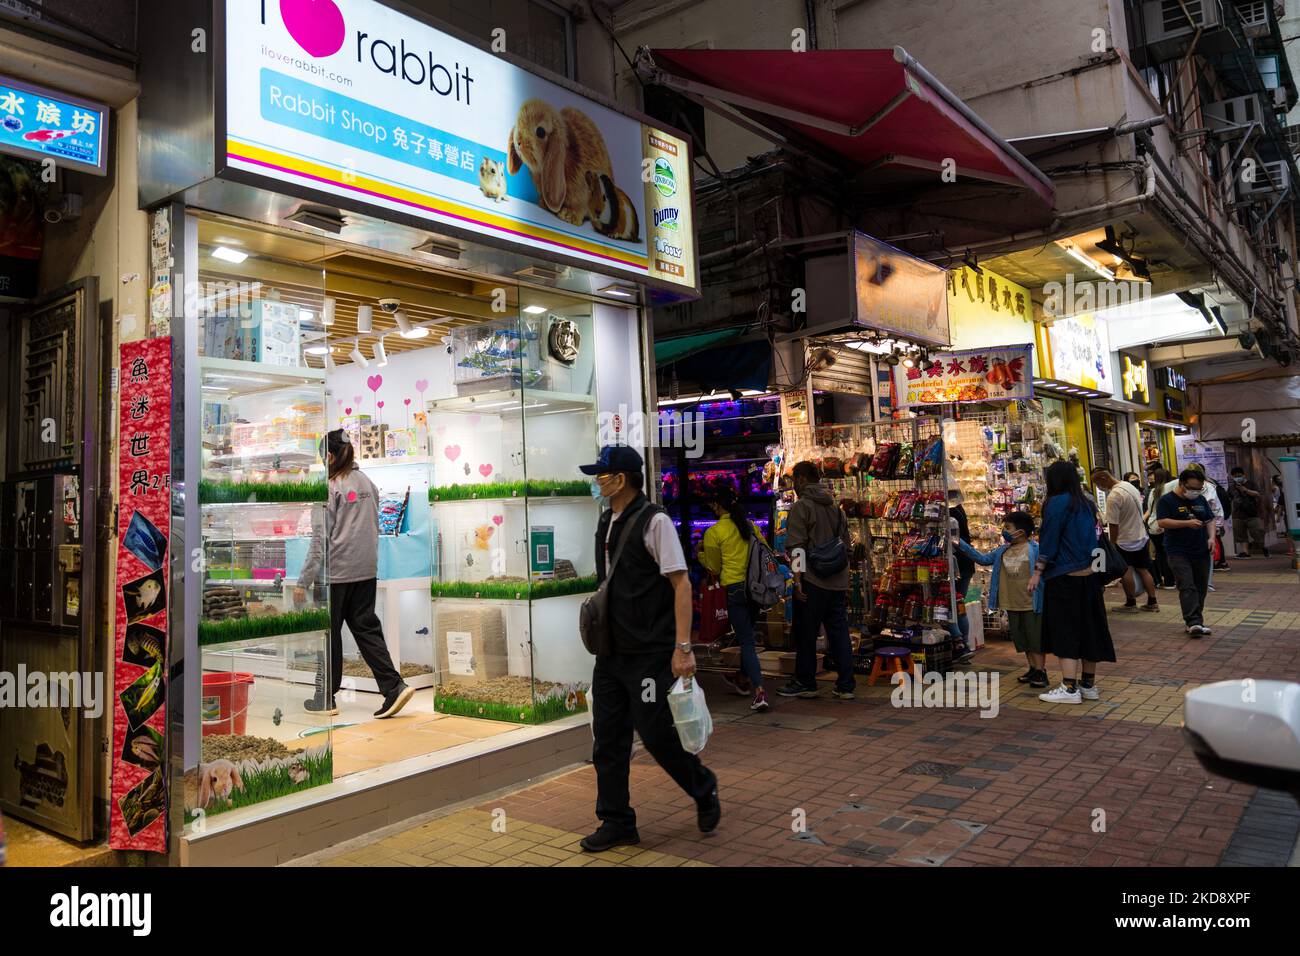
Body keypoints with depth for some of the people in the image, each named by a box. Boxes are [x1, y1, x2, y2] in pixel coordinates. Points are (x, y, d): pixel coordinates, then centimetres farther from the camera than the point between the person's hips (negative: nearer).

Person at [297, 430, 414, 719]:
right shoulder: (367, 483, 9)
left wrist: (303, 581, -9)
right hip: (366, 571, 6)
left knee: (329, 633, 7)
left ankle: (326, 698, 17)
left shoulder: (330, 488, -11)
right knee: (366, 628, 9)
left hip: (335, 572, -6)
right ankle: (394, 687, -1)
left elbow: (320, 539, -12)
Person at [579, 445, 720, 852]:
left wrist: (683, 647, -22)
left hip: (650, 653, -8)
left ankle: (703, 789, 28)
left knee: (655, 733, 0)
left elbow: (681, 583, -17)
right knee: (608, 739, 9)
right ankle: (616, 823, 23)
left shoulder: (654, 521, -14)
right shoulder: (606, 521, 10)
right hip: (612, 651, 8)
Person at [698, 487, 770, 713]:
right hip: (755, 586, 6)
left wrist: (701, 554, 19)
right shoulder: (750, 526, 7)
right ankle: (743, 679, 39)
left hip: (734, 588, -6)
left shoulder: (713, 532, -7)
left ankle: (759, 690, -13)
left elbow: (714, 568, 1)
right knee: (746, 635, 22)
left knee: (746, 640, -3)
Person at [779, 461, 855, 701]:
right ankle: (845, 686, 9)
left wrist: (797, 579, -13)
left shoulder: (801, 506, -6)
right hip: (838, 582, 7)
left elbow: (797, 546, -13)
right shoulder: (836, 507, 17)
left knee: (806, 634, 4)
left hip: (812, 582, -7)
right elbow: (847, 546, 20)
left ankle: (805, 683, 11)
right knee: (839, 633, 8)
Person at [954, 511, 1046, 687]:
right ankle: (1032, 669, 26)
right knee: (1022, 639, 14)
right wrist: (961, 545, 6)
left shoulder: (1036, 550, -11)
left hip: (1032, 604, -7)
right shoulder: (1002, 551, 10)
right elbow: (983, 559, 13)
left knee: (1036, 638, 0)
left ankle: (1040, 671, 9)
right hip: (1012, 606, 7)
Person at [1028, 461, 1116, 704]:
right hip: (1089, 575, 8)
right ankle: (1089, 684, 20)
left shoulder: (1057, 503, -11)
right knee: (1088, 627, 12)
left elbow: (1049, 541, -13)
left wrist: (1037, 572, -8)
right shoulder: (1087, 503, 10)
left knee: (1064, 631, -4)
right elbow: (1091, 537, 16)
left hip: (1064, 577, -7)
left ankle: (1069, 688, -5)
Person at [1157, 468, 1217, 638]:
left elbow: (1210, 520, 17)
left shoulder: (1200, 499, 13)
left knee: (1201, 588, 7)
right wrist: (1187, 523, -21)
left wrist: (1211, 537, 0)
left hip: (1201, 551, 6)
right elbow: (1162, 522, -14)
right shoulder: (1167, 500, -5)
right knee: (1187, 587, -15)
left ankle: (1193, 622, 15)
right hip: (1179, 552, -6)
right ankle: (1193, 622, -21)